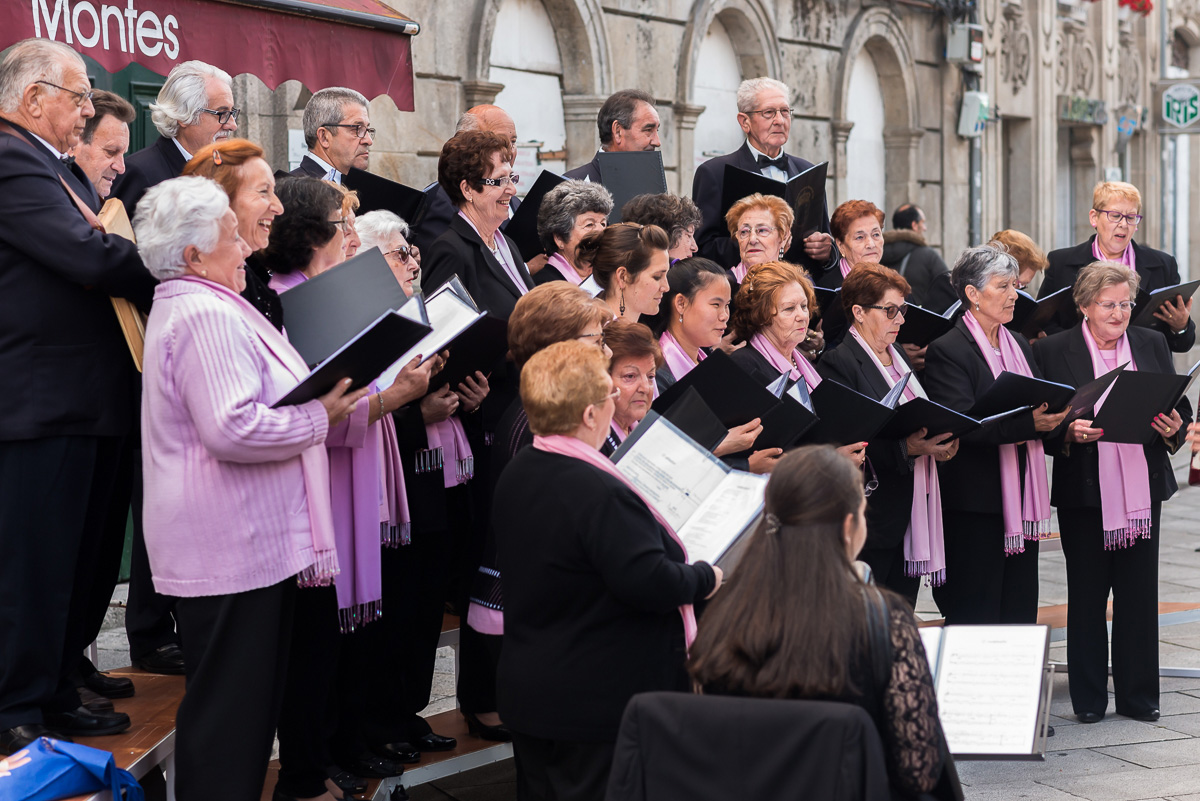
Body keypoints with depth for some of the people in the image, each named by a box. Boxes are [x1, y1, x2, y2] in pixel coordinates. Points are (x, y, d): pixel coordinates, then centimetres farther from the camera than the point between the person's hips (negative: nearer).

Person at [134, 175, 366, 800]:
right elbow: (235, 428, -27)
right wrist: (319, 417, -14)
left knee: (238, 705, 16)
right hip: (233, 551, -11)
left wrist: (316, 402, 15)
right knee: (230, 712, -5)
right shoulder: (207, 315, -17)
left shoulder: (185, 307, 19)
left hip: (236, 543, 11)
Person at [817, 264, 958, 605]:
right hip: (874, 516, -8)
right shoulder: (838, 362, -10)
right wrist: (906, 449, -26)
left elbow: (924, 417, 21)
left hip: (914, 510, 8)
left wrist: (939, 441, -1)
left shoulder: (899, 355, 17)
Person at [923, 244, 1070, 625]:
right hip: (975, 504, -8)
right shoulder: (946, 349, -10)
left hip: (1022, 500, 8)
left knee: (1020, 610, 9)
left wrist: (1053, 419, -8)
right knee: (974, 614, -3)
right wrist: (1027, 424, -28)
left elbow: (1040, 407, 16)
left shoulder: (1020, 345, 16)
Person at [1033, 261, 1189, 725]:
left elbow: (1179, 410, 11)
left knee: (1139, 594, 5)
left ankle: (1138, 696, 16)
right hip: (1084, 491, -2)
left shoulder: (1152, 344, 8)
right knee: (1086, 596, 7)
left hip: (1143, 490, 2)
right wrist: (1069, 433, -21)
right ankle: (1088, 698, 17)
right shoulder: (1052, 351, -1)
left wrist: (1174, 429, -10)